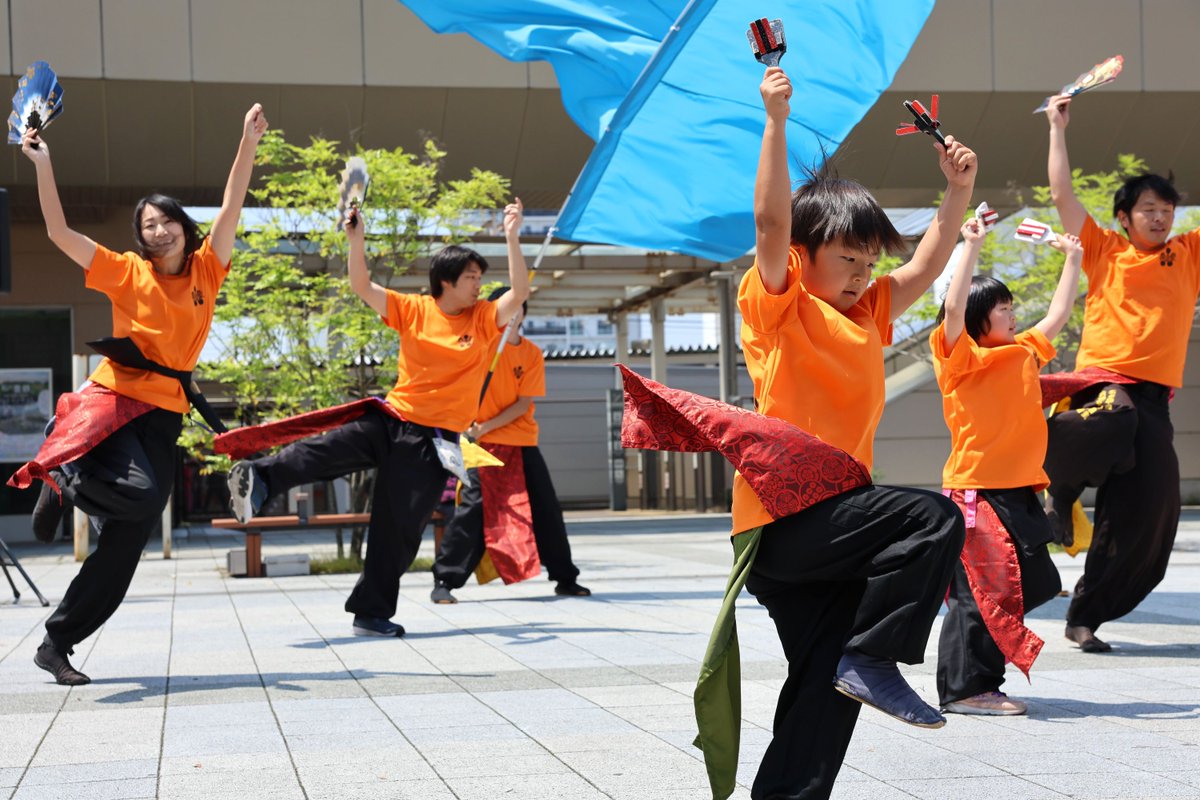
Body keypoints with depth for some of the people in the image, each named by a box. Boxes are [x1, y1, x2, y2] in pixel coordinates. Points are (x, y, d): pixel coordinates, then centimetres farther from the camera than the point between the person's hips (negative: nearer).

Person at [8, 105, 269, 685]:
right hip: (113, 399, -4)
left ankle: (57, 644, 11)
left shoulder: (205, 269, 8)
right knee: (140, 493, -31)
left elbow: (231, 205, 4)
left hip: (164, 417, 4)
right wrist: (42, 165, -14)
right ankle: (62, 478, 1)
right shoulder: (127, 273, -1)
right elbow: (59, 232, -7)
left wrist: (249, 142, -3)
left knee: (125, 543, 1)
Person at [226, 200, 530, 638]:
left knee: (401, 529, 2)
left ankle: (372, 613, 9)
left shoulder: (484, 318, 1)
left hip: (432, 438, 0)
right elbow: (362, 287, -2)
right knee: (329, 449, -29)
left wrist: (512, 238, -23)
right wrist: (357, 241, -17)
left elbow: (519, 294, -15)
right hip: (392, 419, 0)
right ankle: (259, 478, -43)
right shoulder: (414, 310, 1)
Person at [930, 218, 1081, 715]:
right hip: (976, 492, -8)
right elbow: (953, 309, -21)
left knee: (1010, 593, 9)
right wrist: (972, 245, -21)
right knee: (978, 594, -7)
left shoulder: (1024, 354, 17)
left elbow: (1057, 318, 28)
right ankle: (962, 689, -1)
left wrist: (1073, 260, 28)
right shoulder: (963, 358, -6)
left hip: (1019, 492, 8)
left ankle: (985, 685, 17)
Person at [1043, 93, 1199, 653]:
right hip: (1101, 380, -4)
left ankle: (1086, 616, 12)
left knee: (1146, 511, 0)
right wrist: (1057, 128, 12)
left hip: (1153, 394, 4)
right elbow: (1062, 194, 8)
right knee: (1112, 423, -40)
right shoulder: (1104, 251, 10)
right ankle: (1061, 486, -8)